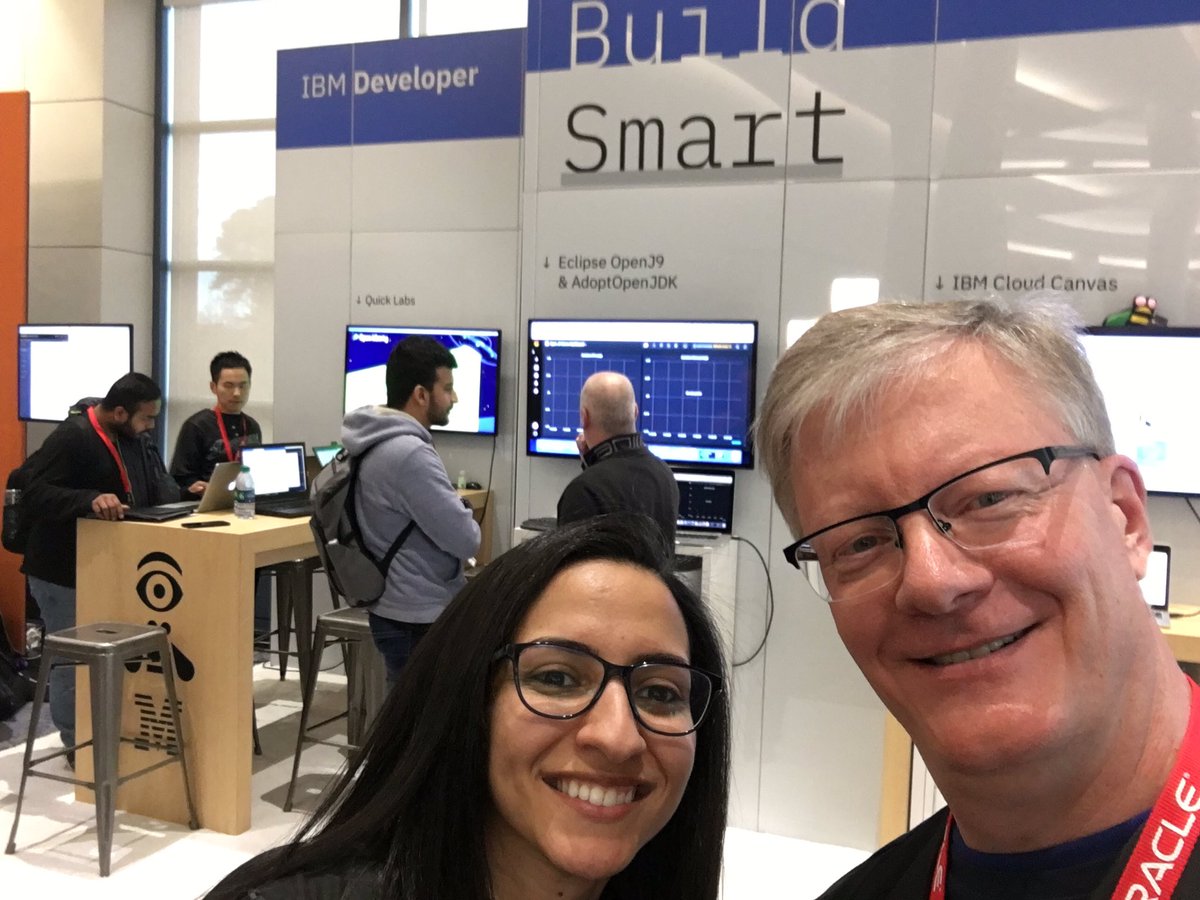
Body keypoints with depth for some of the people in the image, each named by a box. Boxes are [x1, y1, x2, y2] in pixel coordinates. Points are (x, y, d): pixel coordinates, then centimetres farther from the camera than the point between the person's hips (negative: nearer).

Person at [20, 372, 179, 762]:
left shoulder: (136, 439, 4)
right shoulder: (70, 438, -23)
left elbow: (158, 486, 8)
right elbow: (35, 495, -30)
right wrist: (90, 500, -44)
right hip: (64, 571, -8)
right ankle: (77, 745, 20)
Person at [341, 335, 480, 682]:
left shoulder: (375, 444, 6)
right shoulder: (409, 454, -25)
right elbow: (465, 539, -22)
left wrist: (452, 506, 2)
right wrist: (463, 511, -1)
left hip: (394, 609, 10)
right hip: (422, 621, -10)